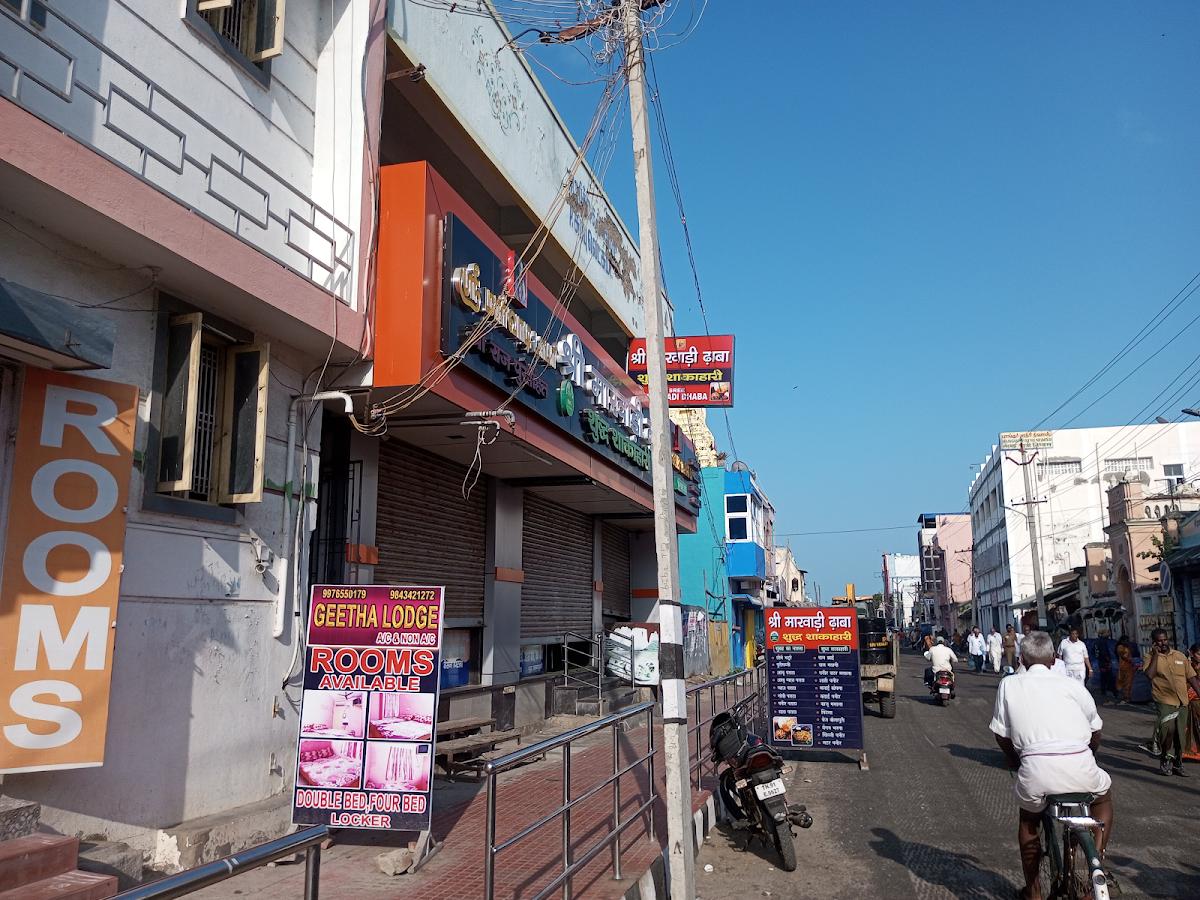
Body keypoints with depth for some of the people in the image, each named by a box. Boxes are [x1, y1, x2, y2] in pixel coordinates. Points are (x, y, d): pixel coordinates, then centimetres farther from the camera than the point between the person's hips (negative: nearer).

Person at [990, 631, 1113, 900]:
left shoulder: (1009, 685, 14)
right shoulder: (1070, 684, 14)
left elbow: (1001, 735, 15)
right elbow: (1096, 730, 23)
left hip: (1036, 772, 0)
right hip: (1080, 770, 0)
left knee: (1028, 819, 31)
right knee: (1103, 794, 36)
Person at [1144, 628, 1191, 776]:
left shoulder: (1180, 656, 10)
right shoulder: (1152, 658, -1)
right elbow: (1149, 675, -19)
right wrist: (1156, 654, -15)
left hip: (1182, 702, 5)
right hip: (1165, 701, -5)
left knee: (1181, 735, 12)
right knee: (1168, 728, -24)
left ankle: (1177, 763, 30)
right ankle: (1165, 760, -3)